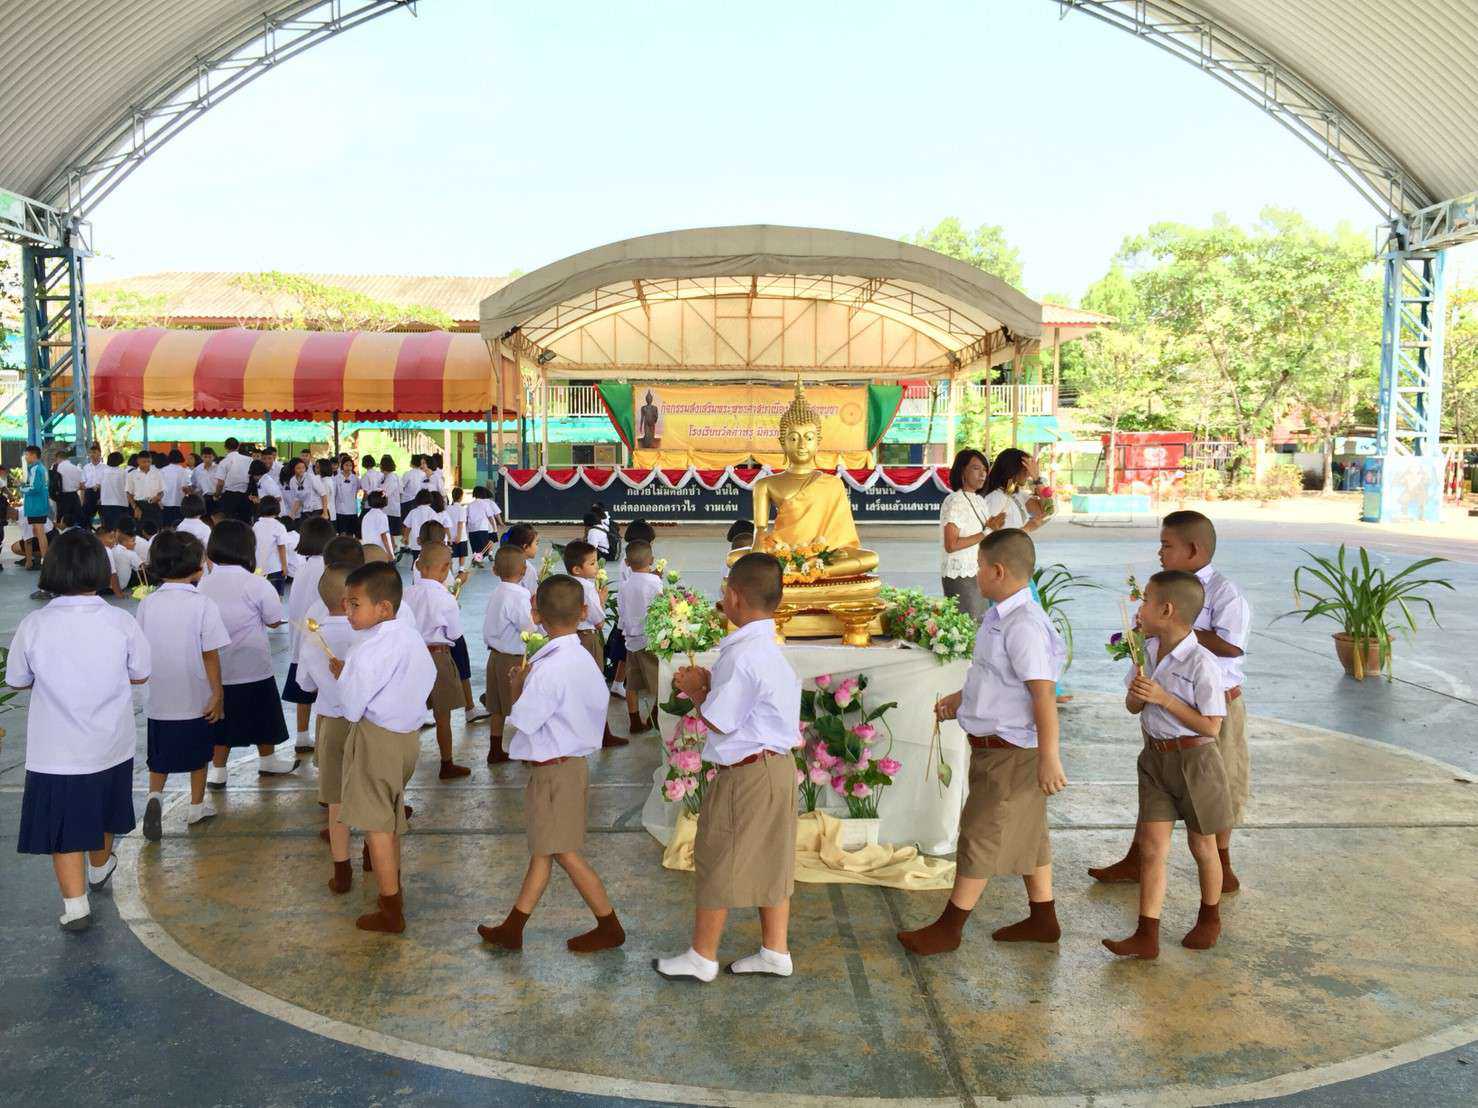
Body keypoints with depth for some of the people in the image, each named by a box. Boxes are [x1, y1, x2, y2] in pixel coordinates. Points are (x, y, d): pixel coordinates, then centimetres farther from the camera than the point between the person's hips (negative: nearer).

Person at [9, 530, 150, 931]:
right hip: (110, 744, 2)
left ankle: (75, 901, 4)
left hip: (56, 751, -2)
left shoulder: (33, 626, -16)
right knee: (103, 811, 24)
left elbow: (17, 681, -2)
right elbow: (139, 675, -3)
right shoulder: (121, 622, -15)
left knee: (63, 823, 9)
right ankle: (99, 867, 47)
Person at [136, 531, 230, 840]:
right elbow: (210, 654, -14)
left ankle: (155, 796, -5)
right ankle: (196, 808, 26)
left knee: (160, 754, 17)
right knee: (199, 754, 16)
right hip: (197, 698, -2)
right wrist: (217, 693, -6)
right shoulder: (204, 605, -16)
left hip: (158, 697, 3)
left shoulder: (147, 604, -5)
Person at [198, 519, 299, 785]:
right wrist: (277, 603, 11)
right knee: (263, 715, 15)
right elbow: (275, 621, -7)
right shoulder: (257, 585, -16)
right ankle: (267, 761, 31)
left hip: (216, 668, 3)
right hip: (253, 666, -3)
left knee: (222, 718, 14)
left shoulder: (204, 584, -4)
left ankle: (217, 770, 17)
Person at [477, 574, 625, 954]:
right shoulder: (585, 660, 3)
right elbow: (599, 706, 12)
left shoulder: (548, 669, -23)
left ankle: (609, 928, 11)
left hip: (554, 768, -9)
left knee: (564, 852, 1)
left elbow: (523, 721, -19)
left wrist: (517, 686, -1)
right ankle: (512, 929, 24)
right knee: (542, 849, 14)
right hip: (575, 760, 9)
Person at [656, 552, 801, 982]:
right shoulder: (770, 648, 9)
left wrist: (694, 691, -2)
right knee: (769, 860, 17)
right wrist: (708, 684, 6)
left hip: (747, 774, -9)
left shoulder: (742, 656, -23)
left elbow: (718, 721, -18)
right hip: (776, 767, 9)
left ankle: (702, 957, 19)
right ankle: (776, 951, 27)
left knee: (717, 862, 5)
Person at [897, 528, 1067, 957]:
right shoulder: (1000, 617, 7)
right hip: (998, 747, 10)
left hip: (1009, 752, -10)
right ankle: (1042, 919, 33)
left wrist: (1049, 758, -25)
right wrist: (960, 698, 29)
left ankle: (950, 927, 13)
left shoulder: (1024, 625, -24)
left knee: (981, 837, 1)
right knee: (1026, 833, 19)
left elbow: (1043, 693, -26)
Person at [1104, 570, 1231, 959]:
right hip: (1155, 757, 6)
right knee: (1151, 845, 1)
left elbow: (1211, 725, -19)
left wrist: (1163, 698, -25)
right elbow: (1132, 707, 11)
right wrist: (1137, 693, -13)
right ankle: (1146, 936, 3)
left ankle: (1210, 918, 37)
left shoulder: (1201, 663, -20)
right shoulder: (1147, 650, 1)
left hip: (1194, 759, -5)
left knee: (1201, 845, 14)